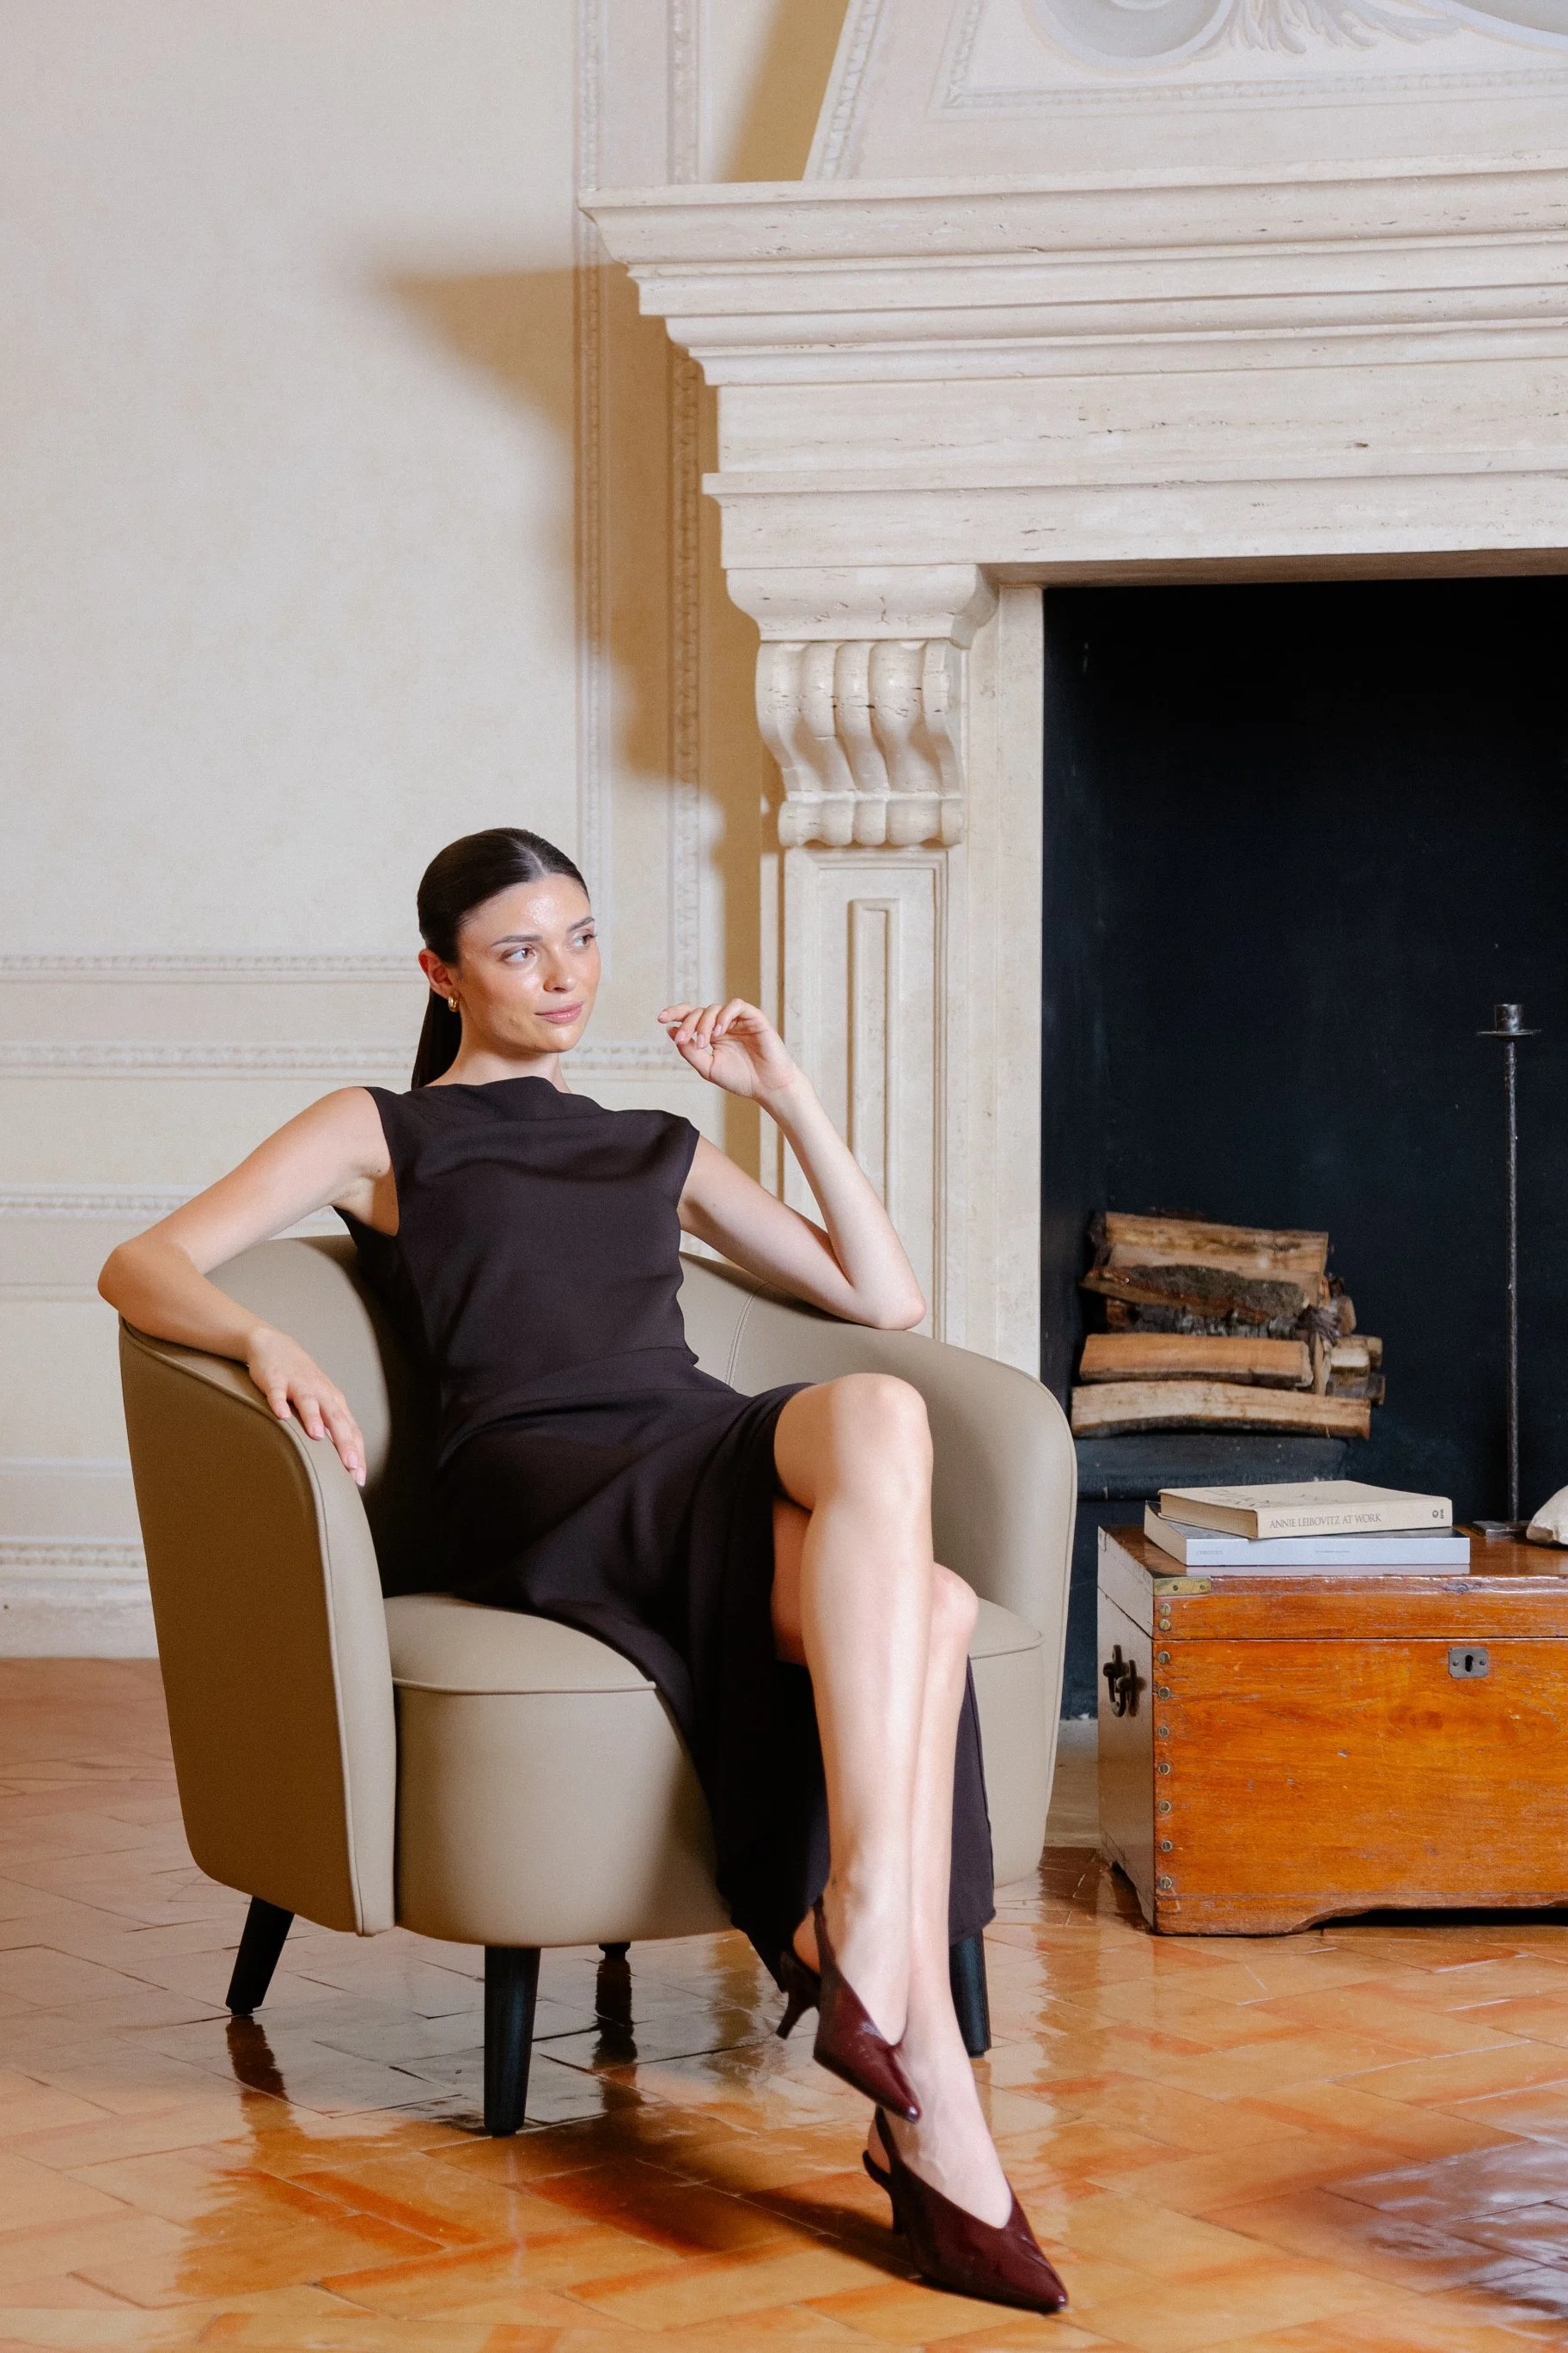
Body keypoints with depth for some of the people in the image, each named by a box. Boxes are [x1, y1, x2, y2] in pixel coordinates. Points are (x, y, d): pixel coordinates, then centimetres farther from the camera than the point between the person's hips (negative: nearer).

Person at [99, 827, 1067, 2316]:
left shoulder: (660, 1150, 34)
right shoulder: (382, 1133, 22)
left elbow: (886, 1298, 28)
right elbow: (142, 1267, 10)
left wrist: (785, 1093, 22)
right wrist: (262, 1341, -13)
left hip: (717, 1489, 5)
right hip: (544, 1490, -5)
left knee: (920, 1605, -34)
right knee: (877, 1416, -37)